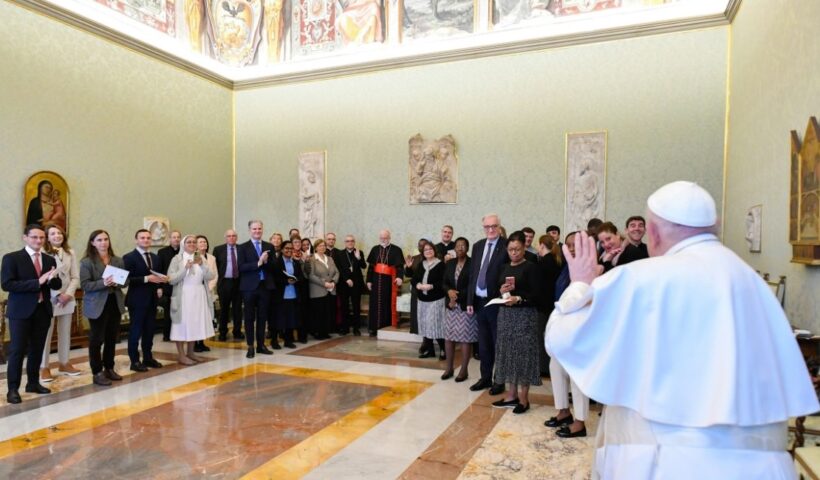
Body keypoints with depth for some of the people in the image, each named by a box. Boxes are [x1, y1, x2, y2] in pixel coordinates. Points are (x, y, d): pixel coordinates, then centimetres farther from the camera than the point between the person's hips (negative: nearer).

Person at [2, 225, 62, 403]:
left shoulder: (49, 260, 9)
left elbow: (57, 285, 7)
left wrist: (51, 279, -16)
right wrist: (37, 282, -23)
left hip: (43, 310, 5)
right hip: (21, 311, -5)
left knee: (37, 349, 12)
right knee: (17, 350, 0)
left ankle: (33, 383, 24)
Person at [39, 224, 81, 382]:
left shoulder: (70, 253, 7)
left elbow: (75, 277, 6)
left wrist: (68, 294, -8)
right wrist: (57, 295, -11)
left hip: (67, 298, 4)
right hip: (49, 299, -4)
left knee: (65, 332, 12)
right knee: (46, 333, 0)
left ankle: (64, 363, 22)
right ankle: (44, 367, 10)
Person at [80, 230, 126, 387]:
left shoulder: (118, 261, 8)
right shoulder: (87, 262, -5)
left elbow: (126, 280, 9)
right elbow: (84, 285, -12)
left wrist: (118, 283, -13)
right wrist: (103, 283, -25)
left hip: (115, 303, 5)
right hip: (97, 306, -5)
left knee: (112, 338, 12)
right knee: (96, 339, 2)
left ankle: (109, 368, 25)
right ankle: (97, 373, 10)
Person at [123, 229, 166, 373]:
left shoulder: (155, 257, 14)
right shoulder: (129, 257, -8)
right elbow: (127, 279, -16)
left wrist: (161, 280, -3)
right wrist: (146, 279, -22)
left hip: (152, 299, 6)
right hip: (137, 300, -6)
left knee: (149, 330, 13)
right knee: (136, 331, 3)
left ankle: (148, 358, 24)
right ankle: (135, 361, 11)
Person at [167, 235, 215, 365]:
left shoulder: (201, 258, 7)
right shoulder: (177, 259, -2)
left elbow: (211, 276, -1)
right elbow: (171, 279, -11)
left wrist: (202, 265, -16)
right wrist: (185, 268, -20)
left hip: (199, 296, 4)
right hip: (183, 296, -4)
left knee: (195, 324, 11)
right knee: (182, 324, 0)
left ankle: (190, 352, 22)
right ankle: (181, 355, 8)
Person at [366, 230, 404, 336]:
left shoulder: (396, 250, -2)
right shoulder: (375, 249, 10)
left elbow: (400, 265, -10)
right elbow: (370, 266, 10)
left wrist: (399, 277, -27)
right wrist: (369, 280, 4)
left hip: (389, 281, -3)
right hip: (376, 280, 3)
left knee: (389, 304, 1)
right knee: (376, 304, 5)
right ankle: (375, 328, 12)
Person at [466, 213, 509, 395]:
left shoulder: (507, 246, -10)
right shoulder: (477, 246, 9)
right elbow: (472, 274, 10)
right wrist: (470, 301, 7)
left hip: (497, 302, -5)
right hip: (479, 301, 6)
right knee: (483, 344, 15)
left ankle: (500, 380, 20)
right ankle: (485, 377, 29)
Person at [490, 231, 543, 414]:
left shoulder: (531, 267, -6)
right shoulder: (504, 268, 13)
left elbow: (537, 294, -12)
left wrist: (519, 298, -26)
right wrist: (501, 291, -7)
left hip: (525, 315, -6)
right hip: (505, 314, 6)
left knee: (523, 354, -1)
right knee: (508, 353, 9)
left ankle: (523, 398, 9)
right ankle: (512, 395, 19)